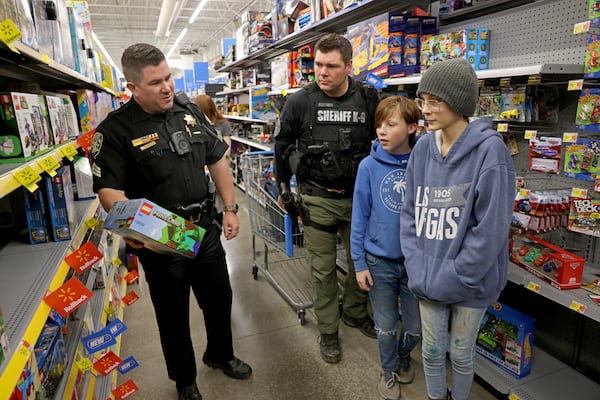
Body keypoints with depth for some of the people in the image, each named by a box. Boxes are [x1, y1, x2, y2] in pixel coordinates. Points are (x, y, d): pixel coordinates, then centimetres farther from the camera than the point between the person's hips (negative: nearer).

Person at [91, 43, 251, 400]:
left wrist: (231, 208, 4)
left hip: (206, 227, 5)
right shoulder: (116, 130, -12)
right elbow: (109, 188, -16)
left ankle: (220, 355, 48)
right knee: (174, 314, 14)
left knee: (219, 298, 20)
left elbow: (217, 160, 8)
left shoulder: (190, 111, 3)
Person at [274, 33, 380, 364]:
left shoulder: (368, 101, -4)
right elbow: (282, 145, 5)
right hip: (317, 199, -2)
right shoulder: (300, 101, -8)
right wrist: (284, 187, 9)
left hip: (358, 196, 3)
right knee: (323, 269, 7)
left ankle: (354, 313, 42)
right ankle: (328, 330, 28)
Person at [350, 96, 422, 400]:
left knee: (415, 326, 16)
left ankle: (403, 355, 49)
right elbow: (360, 216, -5)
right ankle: (389, 369, 44)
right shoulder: (369, 166, -11)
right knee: (386, 325, 16)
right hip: (379, 260, 0)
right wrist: (359, 263, -4)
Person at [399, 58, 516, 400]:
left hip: (470, 281, -3)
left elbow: (490, 229, -18)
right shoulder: (423, 149, -1)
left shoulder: (489, 150, -16)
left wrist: (451, 279, -16)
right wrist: (419, 271, -8)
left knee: (461, 354, 17)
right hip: (429, 278, 4)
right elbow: (411, 213, 0)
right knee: (432, 350, 19)